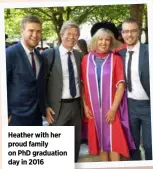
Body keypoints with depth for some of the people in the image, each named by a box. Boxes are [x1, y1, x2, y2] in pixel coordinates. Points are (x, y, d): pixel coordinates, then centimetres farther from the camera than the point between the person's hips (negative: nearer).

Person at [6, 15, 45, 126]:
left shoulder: (39, 56, 9)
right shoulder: (10, 53, -14)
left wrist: (43, 108, 13)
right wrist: (6, 114, -14)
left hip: (37, 115, 7)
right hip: (16, 117, -7)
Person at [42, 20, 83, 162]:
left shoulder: (79, 55, 7)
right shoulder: (48, 54, -8)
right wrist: (46, 107, -12)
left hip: (76, 104, 5)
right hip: (58, 106, -5)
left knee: (76, 141, 16)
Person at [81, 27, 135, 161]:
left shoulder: (116, 59, -4)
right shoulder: (86, 59, 2)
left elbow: (121, 85, -7)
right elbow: (83, 84, 5)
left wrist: (113, 108, -13)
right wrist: (85, 105, -2)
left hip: (111, 108, -2)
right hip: (93, 109, 2)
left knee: (114, 140, -1)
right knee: (101, 140, 11)